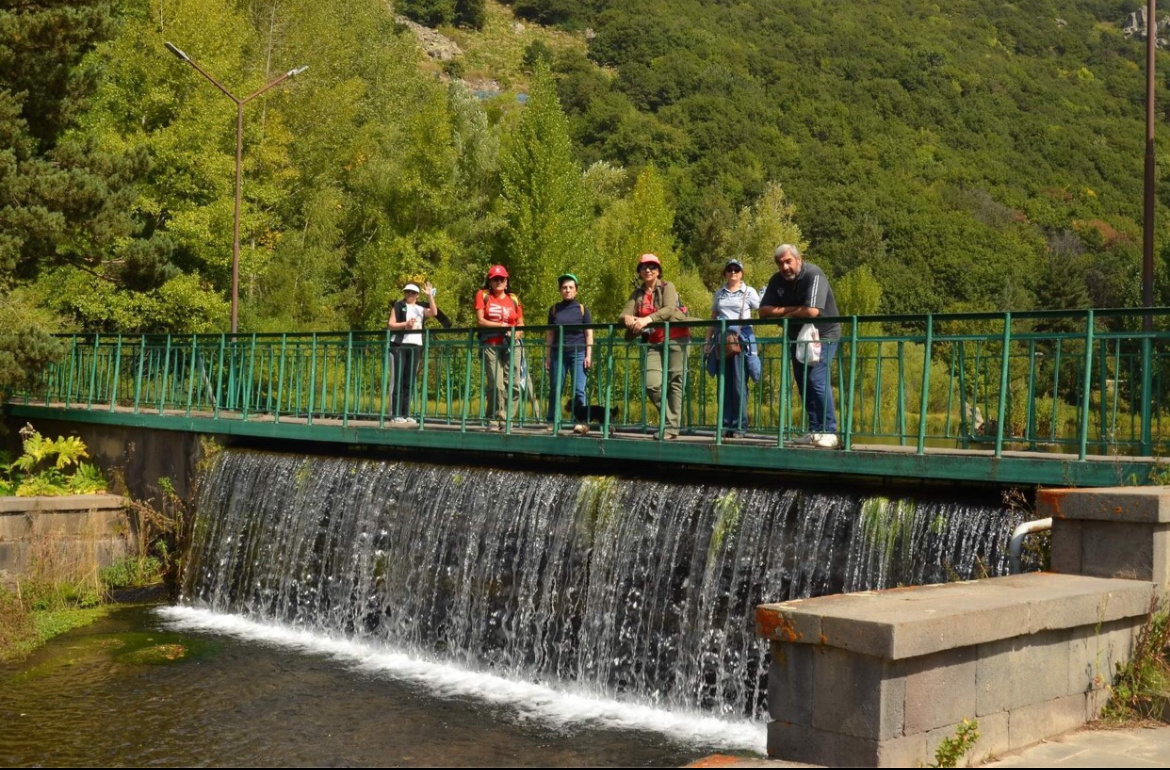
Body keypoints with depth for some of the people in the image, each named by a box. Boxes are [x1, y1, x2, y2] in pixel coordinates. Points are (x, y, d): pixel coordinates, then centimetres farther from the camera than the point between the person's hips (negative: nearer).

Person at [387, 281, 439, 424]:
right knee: (398, 380, -5)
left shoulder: (421, 308, 14)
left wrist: (430, 296, -8)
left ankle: (406, 413, 8)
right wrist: (405, 324, -14)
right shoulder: (398, 306, 6)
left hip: (415, 346, 4)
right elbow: (390, 325, -1)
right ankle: (395, 414, -7)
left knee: (409, 382, 5)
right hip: (399, 345, -4)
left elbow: (434, 313, -4)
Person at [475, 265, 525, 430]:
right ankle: (494, 419, 3)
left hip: (511, 345, 2)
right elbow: (480, 321, -1)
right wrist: (502, 326, -8)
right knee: (496, 384, -10)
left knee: (514, 384, -5)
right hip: (491, 345, -2)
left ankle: (506, 419, 5)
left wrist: (516, 333, -9)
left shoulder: (513, 299, 14)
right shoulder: (483, 295, 7)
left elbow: (520, 324, 14)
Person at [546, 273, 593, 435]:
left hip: (578, 352, -2)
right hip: (558, 353, 2)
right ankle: (552, 422, 6)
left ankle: (582, 422, -8)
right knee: (555, 389, 1)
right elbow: (551, 334, 14)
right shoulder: (554, 309, 11)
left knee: (578, 390, -8)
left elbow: (589, 334, 6)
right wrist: (548, 356, 10)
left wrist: (588, 356, -2)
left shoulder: (582, 309, 6)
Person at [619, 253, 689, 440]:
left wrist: (647, 319, -33)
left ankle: (672, 428, -4)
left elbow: (669, 309, -18)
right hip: (653, 342, 4)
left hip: (674, 338, -4)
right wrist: (627, 317, -24)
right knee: (652, 385, -9)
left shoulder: (667, 287, 0)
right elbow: (625, 313, 2)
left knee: (673, 382, -6)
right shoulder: (638, 294, 15)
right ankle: (669, 420, 10)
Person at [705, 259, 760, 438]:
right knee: (724, 384, 2)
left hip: (741, 340, -4)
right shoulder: (719, 293, 16)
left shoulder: (749, 292, 7)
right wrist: (708, 340, 13)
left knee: (739, 384, -7)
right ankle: (726, 425, 5)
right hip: (722, 341, 4)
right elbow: (713, 318, 19)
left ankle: (740, 426, -5)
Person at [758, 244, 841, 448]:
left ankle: (829, 432, -14)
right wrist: (792, 309, -19)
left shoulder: (814, 275, -23)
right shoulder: (777, 281, -2)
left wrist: (785, 315, -17)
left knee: (817, 379, -18)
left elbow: (812, 311, -35)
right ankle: (815, 431, 13)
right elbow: (764, 311, -7)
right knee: (803, 383, 6)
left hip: (823, 335, -7)